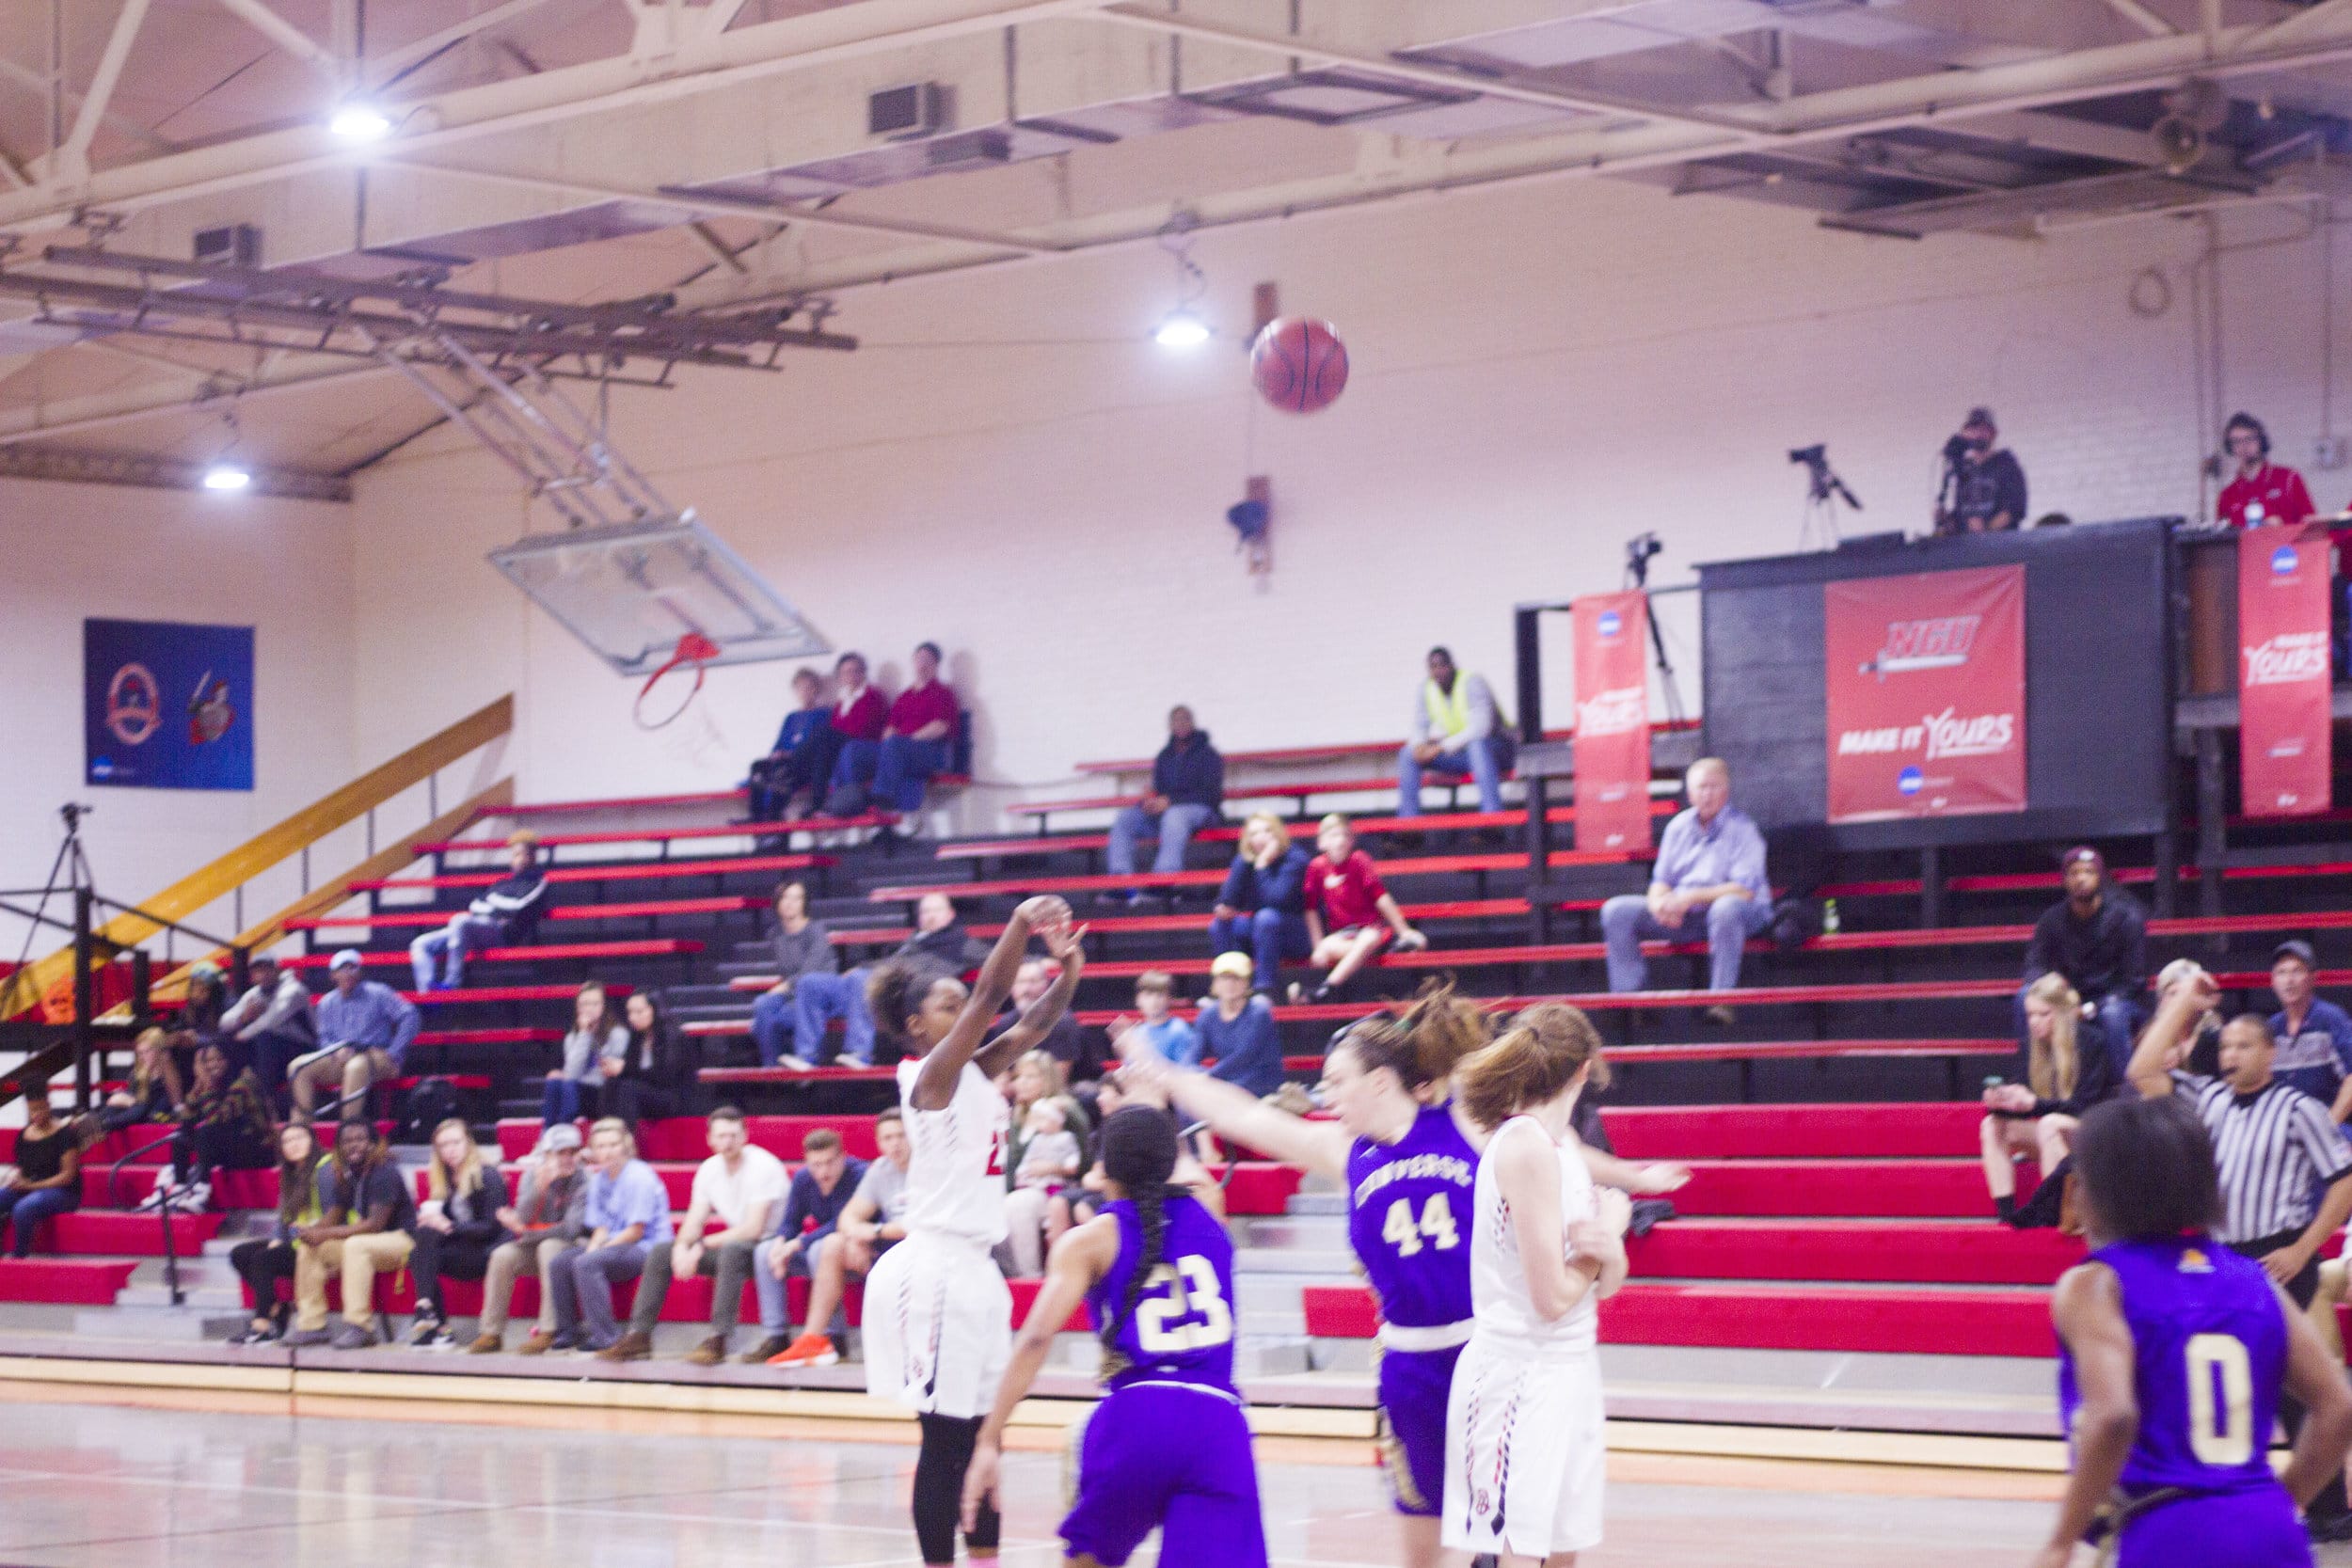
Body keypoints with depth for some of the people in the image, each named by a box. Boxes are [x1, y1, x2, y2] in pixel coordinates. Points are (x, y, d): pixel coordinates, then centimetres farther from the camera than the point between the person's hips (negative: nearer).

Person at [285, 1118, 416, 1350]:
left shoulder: (384, 1171, -19)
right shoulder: (344, 1173, 5)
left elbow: (376, 1223, -26)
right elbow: (334, 1215, 8)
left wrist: (326, 1234, -27)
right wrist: (313, 1230, -17)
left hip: (402, 1238, -9)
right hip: (362, 1239, 9)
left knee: (356, 1245, -36)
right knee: (308, 1247, -3)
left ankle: (358, 1326, -35)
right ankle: (311, 1325, -4)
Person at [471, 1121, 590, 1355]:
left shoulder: (583, 1180, -13)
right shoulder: (533, 1175, -2)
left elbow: (571, 1229, -18)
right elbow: (524, 1219, -13)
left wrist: (523, 1232, -13)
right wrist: (538, 1188, -31)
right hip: (534, 1248, 4)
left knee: (549, 1247, -35)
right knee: (502, 1256, -23)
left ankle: (548, 1331, -34)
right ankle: (491, 1333, -18)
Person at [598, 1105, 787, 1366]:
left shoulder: (762, 1166, -18)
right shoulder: (709, 1170, 3)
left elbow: (753, 1229, -24)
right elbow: (694, 1222, 2)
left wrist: (702, 1246, -22)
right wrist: (682, 1247, -22)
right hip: (732, 1244, 8)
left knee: (731, 1251, -40)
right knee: (659, 1254, -1)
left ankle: (717, 1341, -41)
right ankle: (639, 1336, -3)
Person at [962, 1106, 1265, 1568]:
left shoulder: (1090, 1240, 8)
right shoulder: (1207, 1208, 18)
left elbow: (1036, 1339, -5)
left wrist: (989, 1441, -5)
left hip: (1134, 1416, -1)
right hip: (1219, 1424, 1)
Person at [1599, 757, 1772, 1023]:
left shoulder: (1741, 828, -8)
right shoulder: (1679, 826, 8)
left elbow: (1746, 889, -19)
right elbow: (1661, 880, 10)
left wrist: (1691, 897, -24)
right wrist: (1659, 901, -15)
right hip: (1683, 919, 6)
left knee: (1727, 907, -42)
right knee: (1616, 911, -9)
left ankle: (1721, 999, -36)